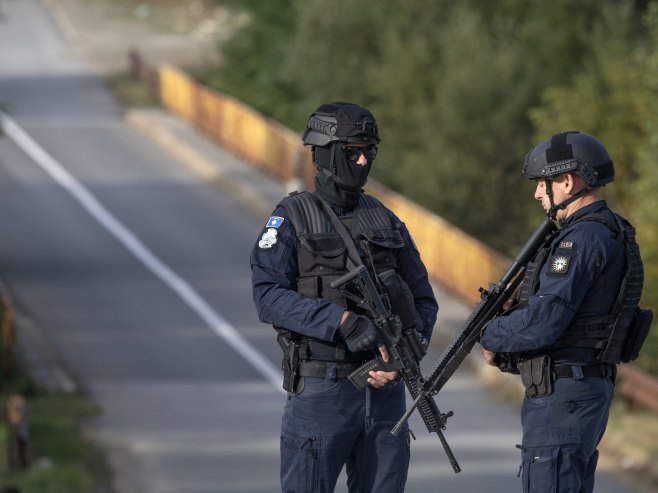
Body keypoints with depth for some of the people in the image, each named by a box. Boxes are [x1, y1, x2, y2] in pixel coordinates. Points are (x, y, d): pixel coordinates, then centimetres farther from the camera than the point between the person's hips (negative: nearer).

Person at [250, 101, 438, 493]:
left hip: (385, 390, 4)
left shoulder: (387, 223, 12)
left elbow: (423, 302, 12)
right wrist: (345, 322, -24)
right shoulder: (292, 220, -1)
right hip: (320, 391, -4)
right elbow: (269, 297, -14)